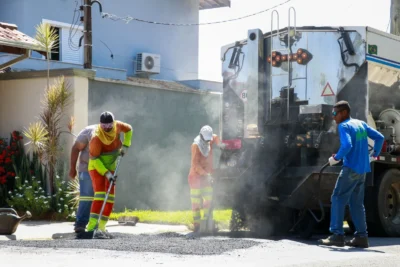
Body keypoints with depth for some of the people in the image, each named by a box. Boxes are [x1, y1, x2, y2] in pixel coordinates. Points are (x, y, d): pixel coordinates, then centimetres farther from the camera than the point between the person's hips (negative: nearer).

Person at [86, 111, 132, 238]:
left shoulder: (117, 126, -10)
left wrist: (125, 145, 1)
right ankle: (91, 226, -30)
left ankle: (101, 228, 5)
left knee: (110, 198, 2)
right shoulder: (96, 138, -27)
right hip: (96, 167, -7)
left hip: (110, 167, 7)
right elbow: (94, 159, -22)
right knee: (100, 193, -24)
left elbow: (128, 129, 13)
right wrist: (106, 173, -27)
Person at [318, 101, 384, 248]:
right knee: (356, 203, 12)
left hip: (351, 168, -8)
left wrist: (336, 158, -11)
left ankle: (337, 235, -12)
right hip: (362, 169, 8)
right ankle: (361, 237, 10)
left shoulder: (344, 126, -9)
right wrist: (374, 154, 21)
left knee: (338, 199, -6)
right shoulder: (361, 124, 15)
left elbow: (347, 145, -25)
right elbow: (379, 137, 15)